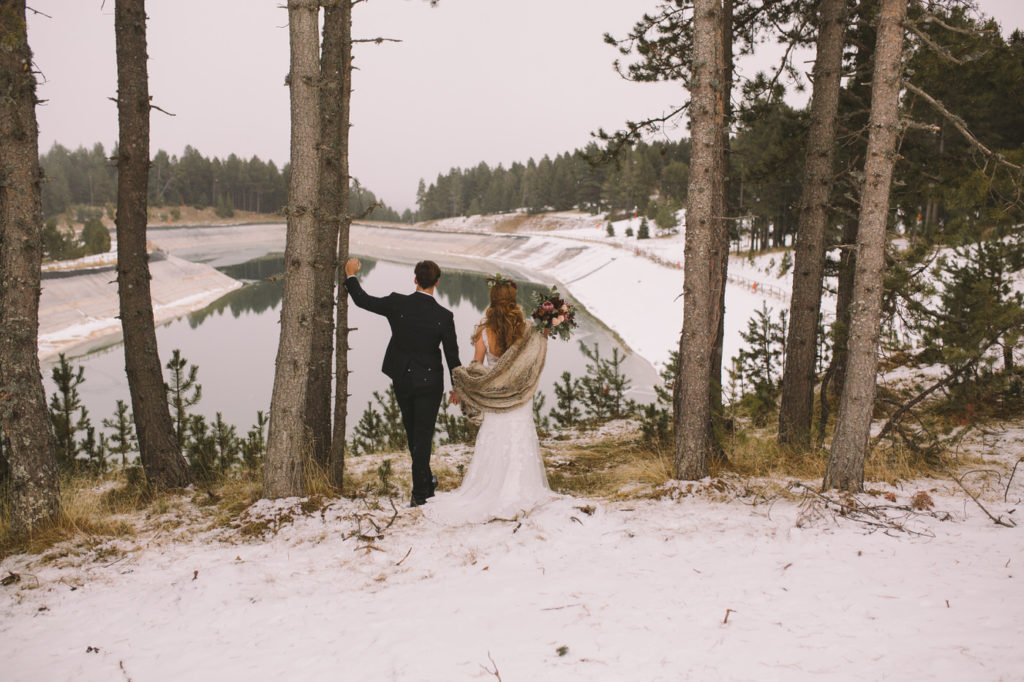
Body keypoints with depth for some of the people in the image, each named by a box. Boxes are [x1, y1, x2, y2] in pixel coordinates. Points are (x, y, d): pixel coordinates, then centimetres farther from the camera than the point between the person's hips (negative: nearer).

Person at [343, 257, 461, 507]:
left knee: (413, 433, 20)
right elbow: (452, 354, -7)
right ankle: (419, 493, 9)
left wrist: (350, 275, 18)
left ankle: (426, 482, 36)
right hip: (429, 382, -2)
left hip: (401, 379, 2)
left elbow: (362, 300, 1)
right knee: (423, 436, 6)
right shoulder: (443, 316, -15)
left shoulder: (396, 303, -13)